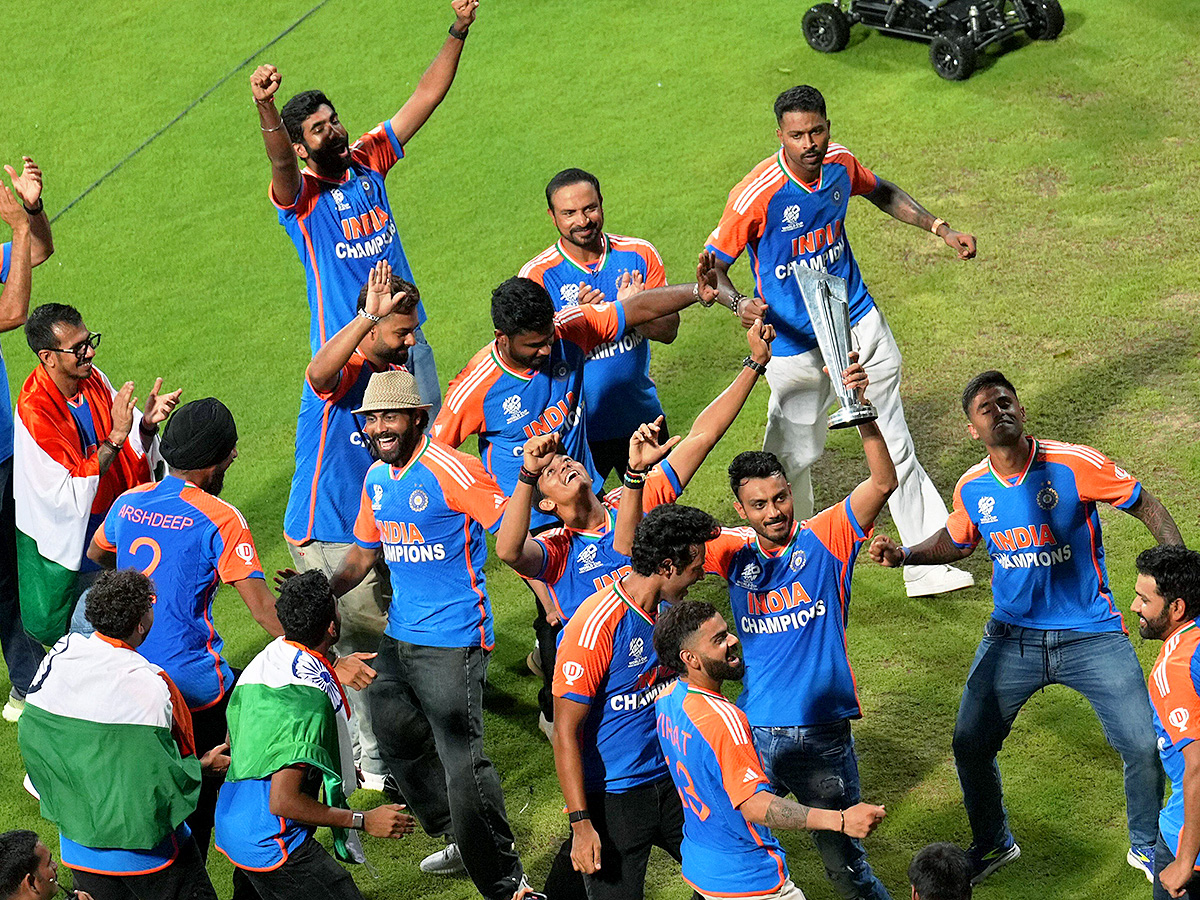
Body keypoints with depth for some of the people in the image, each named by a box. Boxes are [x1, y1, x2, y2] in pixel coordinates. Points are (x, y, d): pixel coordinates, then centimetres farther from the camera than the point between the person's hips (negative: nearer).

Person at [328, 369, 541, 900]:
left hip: (452, 642, -9)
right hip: (398, 637, 9)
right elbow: (363, 554, 22)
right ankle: (461, 842, 38)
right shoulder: (377, 479, 10)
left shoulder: (450, 470, -15)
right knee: (400, 747, 18)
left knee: (463, 765, -10)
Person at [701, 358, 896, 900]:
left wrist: (862, 409, -30)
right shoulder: (735, 554, 6)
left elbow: (883, 482, -16)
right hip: (755, 732, 3)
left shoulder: (825, 540, -2)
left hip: (822, 733, -3)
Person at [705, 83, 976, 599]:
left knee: (895, 445, 6)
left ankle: (926, 565, 13)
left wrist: (941, 230, 13)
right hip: (795, 341, -4)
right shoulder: (756, 195, -22)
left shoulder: (841, 164, -6)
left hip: (858, 324, 5)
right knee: (791, 458, 2)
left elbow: (882, 193, 18)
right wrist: (739, 304, -34)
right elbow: (713, 266, -14)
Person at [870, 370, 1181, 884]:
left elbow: (1147, 507, -6)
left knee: (1144, 745, -7)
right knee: (969, 742, 0)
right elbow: (955, 542, 17)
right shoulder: (971, 489, -3)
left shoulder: (1076, 465, -16)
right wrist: (902, 555, 0)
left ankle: (1146, 845, 21)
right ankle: (993, 844, 28)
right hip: (1013, 636, 3)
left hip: (1090, 635, -3)